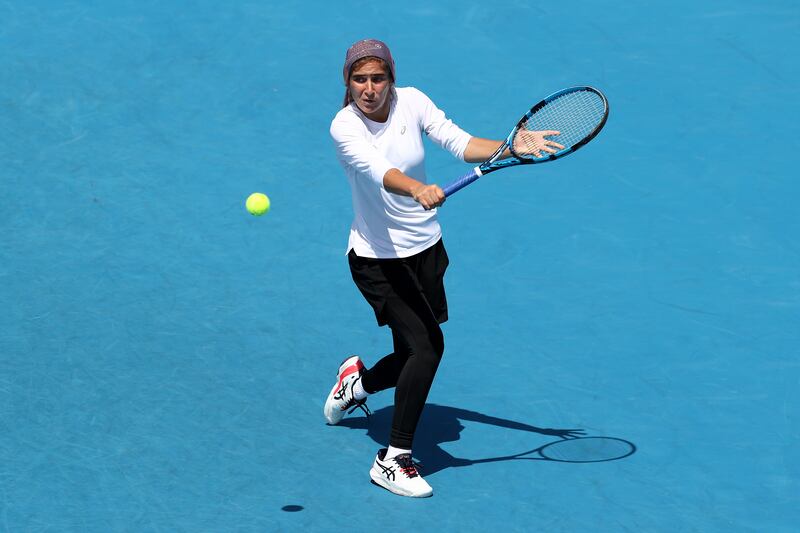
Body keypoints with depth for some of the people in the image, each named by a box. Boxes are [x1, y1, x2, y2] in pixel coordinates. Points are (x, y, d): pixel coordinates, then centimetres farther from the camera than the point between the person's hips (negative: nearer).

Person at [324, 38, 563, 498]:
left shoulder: (411, 102, -6)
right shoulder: (345, 127, -20)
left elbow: (459, 142, -10)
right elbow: (378, 170, -37)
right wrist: (417, 190, -56)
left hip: (425, 249, 5)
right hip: (376, 258, -5)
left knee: (414, 359, 10)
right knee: (427, 345, -20)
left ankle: (358, 380, 46)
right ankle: (394, 460, -7)